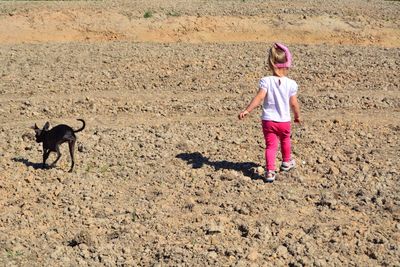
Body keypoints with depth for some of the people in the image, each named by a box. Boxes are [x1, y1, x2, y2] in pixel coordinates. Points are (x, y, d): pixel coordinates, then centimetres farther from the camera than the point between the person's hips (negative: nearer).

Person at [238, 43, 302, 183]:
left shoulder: (266, 81, -12)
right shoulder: (291, 83, -9)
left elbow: (259, 97, -22)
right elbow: (294, 104, -4)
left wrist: (247, 110, -23)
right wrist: (297, 116, 13)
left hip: (268, 120, -1)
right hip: (284, 121, 1)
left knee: (271, 145, 2)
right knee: (285, 141, 27)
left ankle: (270, 171, -14)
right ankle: (286, 162, 47)